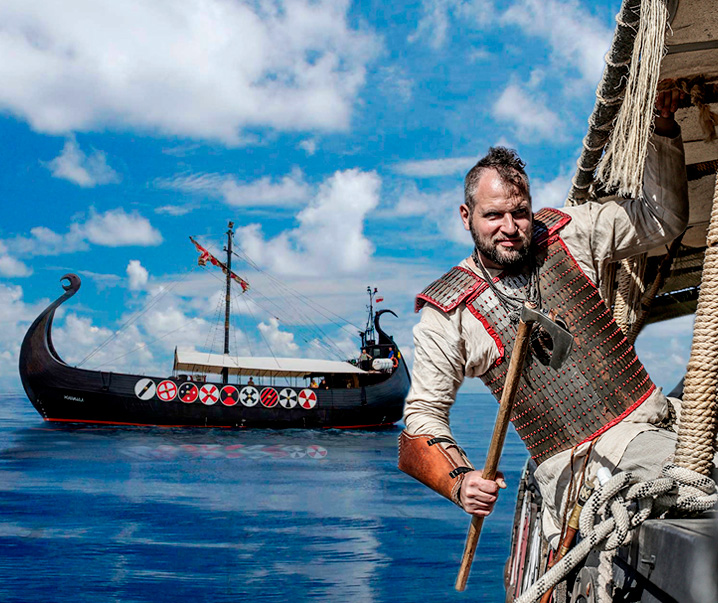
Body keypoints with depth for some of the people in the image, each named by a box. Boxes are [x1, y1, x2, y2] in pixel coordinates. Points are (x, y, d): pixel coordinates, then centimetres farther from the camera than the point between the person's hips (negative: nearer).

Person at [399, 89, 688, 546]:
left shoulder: (569, 234, 9)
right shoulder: (446, 316, 1)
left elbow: (663, 220, 19)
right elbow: (423, 416, 1)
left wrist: (663, 130, 8)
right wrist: (459, 481, -18)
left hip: (641, 428, 3)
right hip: (567, 467, -3)